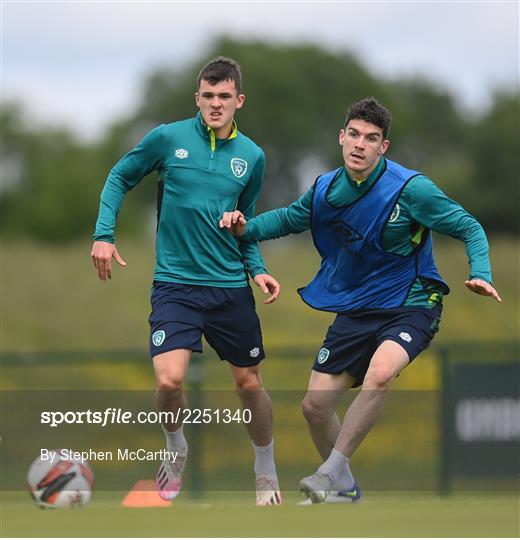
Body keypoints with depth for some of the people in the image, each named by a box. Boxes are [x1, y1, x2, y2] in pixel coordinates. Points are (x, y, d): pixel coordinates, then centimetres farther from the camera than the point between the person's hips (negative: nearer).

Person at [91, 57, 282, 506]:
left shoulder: (252, 157, 3)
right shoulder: (168, 139, -5)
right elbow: (120, 178, 8)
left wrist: (257, 269, 2)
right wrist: (104, 235, -3)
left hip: (231, 288, 3)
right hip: (176, 284, -3)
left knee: (250, 384, 9)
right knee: (169, 380, -19)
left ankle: (266, 472, 32)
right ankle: (176, 448, 13)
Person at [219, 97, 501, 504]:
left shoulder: (411, 189, -16)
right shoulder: (326, 189, -1)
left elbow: (469, 228, -8)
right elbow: (289, 219, 20)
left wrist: (480, 275, -24)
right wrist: (246, 228, 2)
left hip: (409, 307, -6)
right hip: (354, 311, 6)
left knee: (379, 374, -35)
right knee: (315, 405, 3)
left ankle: (331, 472, -24)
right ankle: (344, 489, 28)